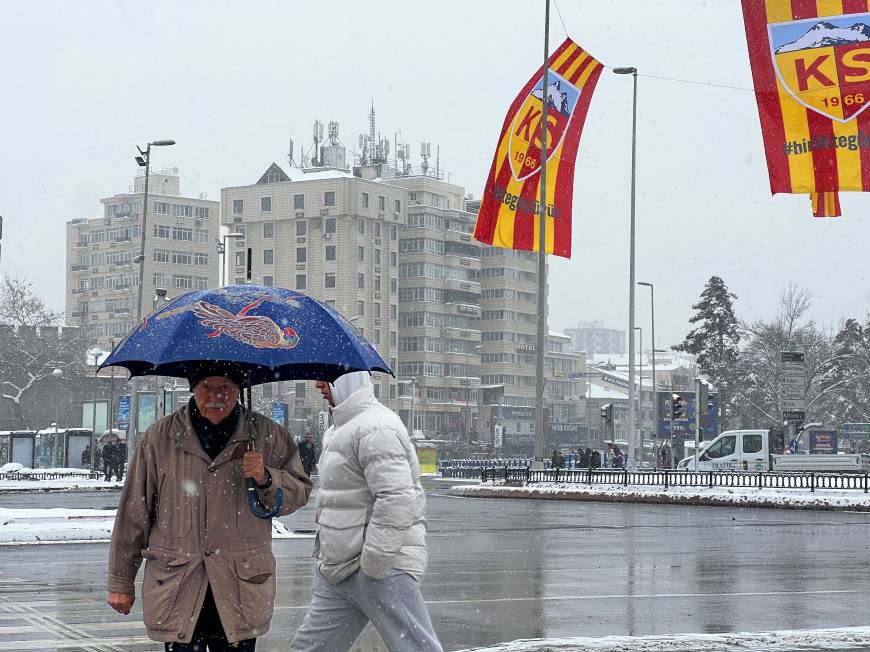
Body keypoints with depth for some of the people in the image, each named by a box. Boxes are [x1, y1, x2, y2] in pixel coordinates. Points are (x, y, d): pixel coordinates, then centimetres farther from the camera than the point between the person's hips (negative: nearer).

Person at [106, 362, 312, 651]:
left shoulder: (268, 436, 5)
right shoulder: (160, 438, 3)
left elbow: (300, 492, 9)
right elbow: (133, 514, 6)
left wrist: (266, 479, -12)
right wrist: (121, 582, 8)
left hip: (241, 589, 1)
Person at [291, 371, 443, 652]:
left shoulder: (375, 428, -17)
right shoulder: (341, 429, 18)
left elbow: (397, 501, -26)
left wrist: (372, 566, -23)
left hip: (383, 567, -11)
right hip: (337, 572, 11)